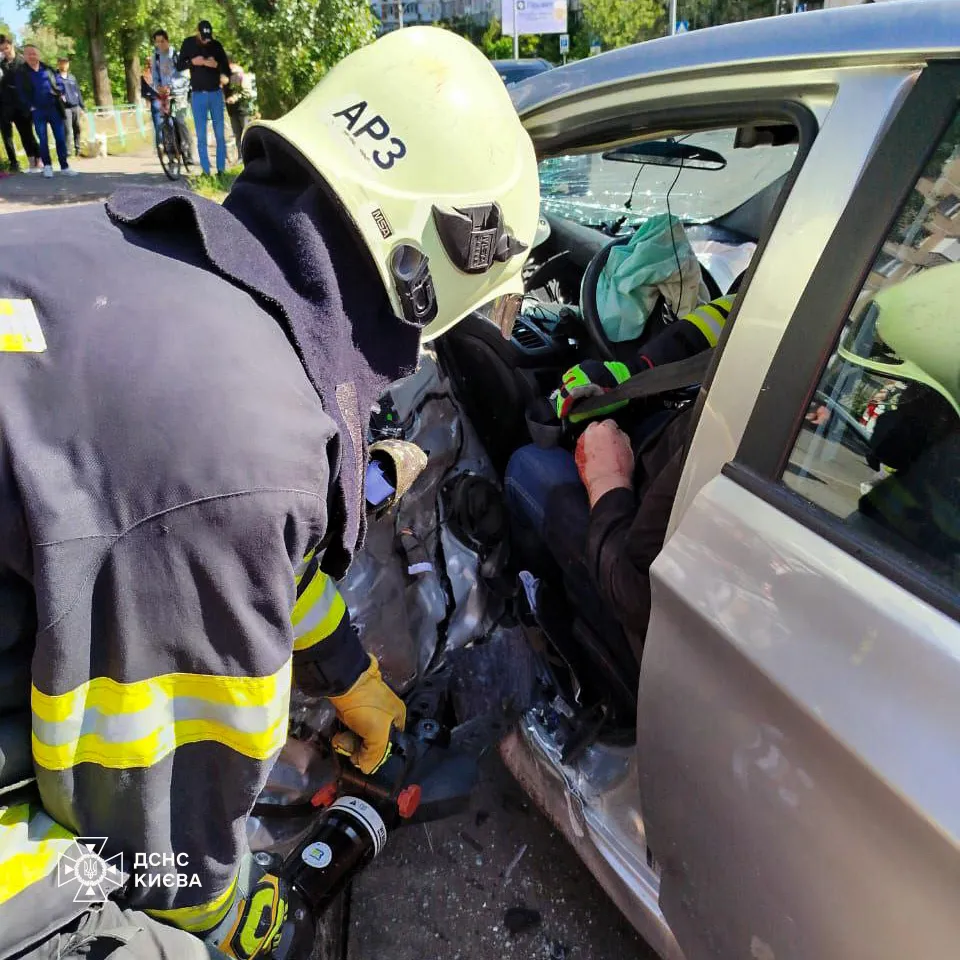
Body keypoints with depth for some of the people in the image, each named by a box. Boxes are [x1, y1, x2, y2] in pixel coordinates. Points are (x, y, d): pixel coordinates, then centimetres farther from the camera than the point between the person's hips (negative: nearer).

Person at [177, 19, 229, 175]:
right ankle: (206, 171, 1)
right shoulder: (188, 43, 2)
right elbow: (178, 66, 5)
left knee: (220, 134, 1)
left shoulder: (216, 45, 2)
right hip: (198, 95, -1)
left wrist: (216, 65, -18)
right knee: (201, 136, -2)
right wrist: (192, 62, -14)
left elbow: (227, 71, 2)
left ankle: (221, 169, 7)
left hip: (216, 93, 1)